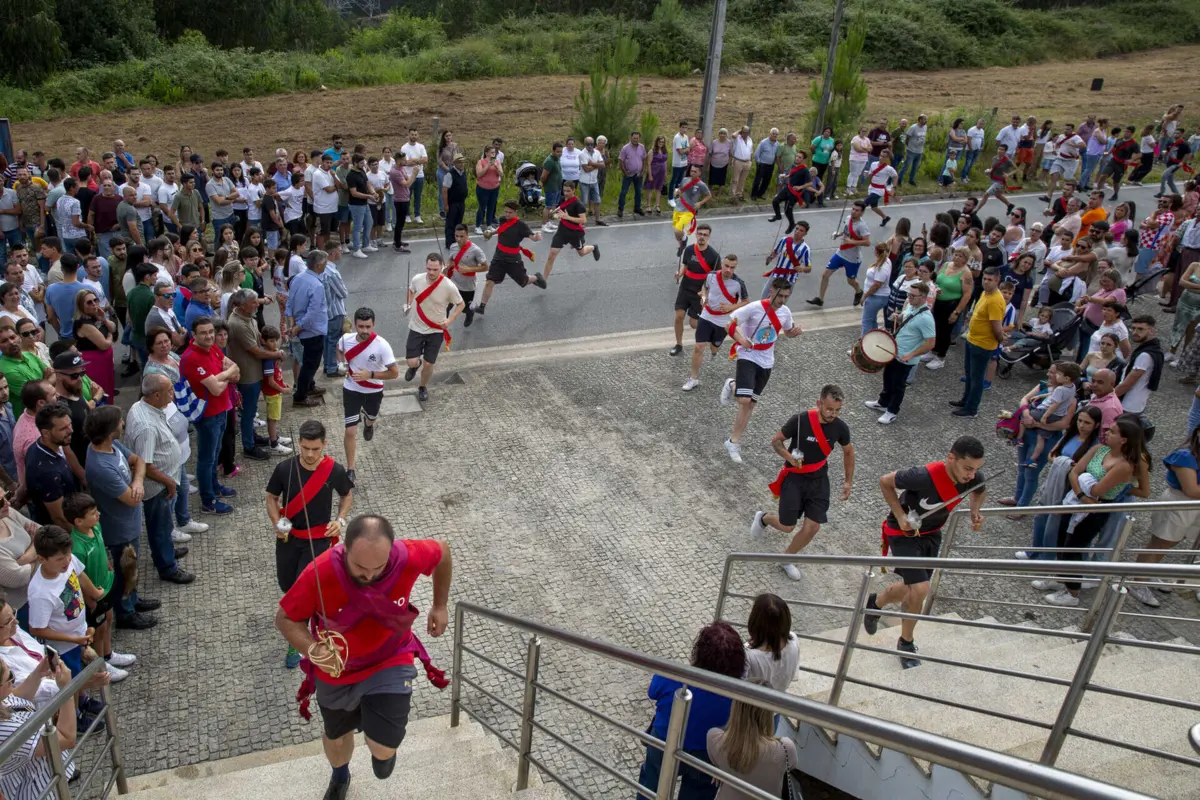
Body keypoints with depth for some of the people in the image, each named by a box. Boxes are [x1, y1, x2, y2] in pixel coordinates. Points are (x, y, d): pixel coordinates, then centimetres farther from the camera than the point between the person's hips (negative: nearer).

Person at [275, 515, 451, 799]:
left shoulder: (408, 557, -31)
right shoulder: (320, 573, -33)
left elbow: (443, 552, -8)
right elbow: (285, 618, -17)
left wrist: (440, 606, 1)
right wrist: (312, 650, -36)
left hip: (390, 661, -1)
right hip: (336, 669, 1)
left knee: (383, 748, -13)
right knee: (336, 736, 24)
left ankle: (383, 744, 29)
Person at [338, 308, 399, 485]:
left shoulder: (382, 346, -28)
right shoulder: (346, 339, -18)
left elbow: (394, 373, -23)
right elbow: (339, 349, 10)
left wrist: (370, 374, -31)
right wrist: (342, 364, -8)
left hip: (373, 392, 0)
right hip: (351, 390, 0)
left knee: (371, 417, 31)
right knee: (350, 431, -5)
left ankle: (368, 423, 70)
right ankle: (350, 470, 9)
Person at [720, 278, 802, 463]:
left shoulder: (785, 312, 0)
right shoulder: (755, 308, -18)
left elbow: (787, 330, 19)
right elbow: (731, 321, -15)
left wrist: (795, 332, -5)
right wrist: (740, 338, -33)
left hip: (766, 361, 6)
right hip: (748, 356, -6)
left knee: (751, 403, 10)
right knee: (744, 400, -21)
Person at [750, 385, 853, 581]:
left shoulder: (840, 427, -11)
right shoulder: (800, 420, -23)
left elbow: (848, 451, 9)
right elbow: (776, 441, -10)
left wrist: (848, 481, 8)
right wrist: (790, 457, -29)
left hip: (818, 479, 4)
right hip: (794, 477, -3)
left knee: (812, 527, -1)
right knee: (787, 526, 1)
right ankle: (763, 518, 36)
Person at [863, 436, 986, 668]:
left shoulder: (973, 478, -19)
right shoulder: (925, 476, -37)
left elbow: (978, 492, 8)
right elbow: (885, 482, -20)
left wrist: (975, 511, -11)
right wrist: (900, 515, -25)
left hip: (931, 533, 7)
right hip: (904, 533, -6)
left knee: (913, 589, 17)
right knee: (921, 589, -16)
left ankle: (876, 602, 49)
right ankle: (906, 643, 10)